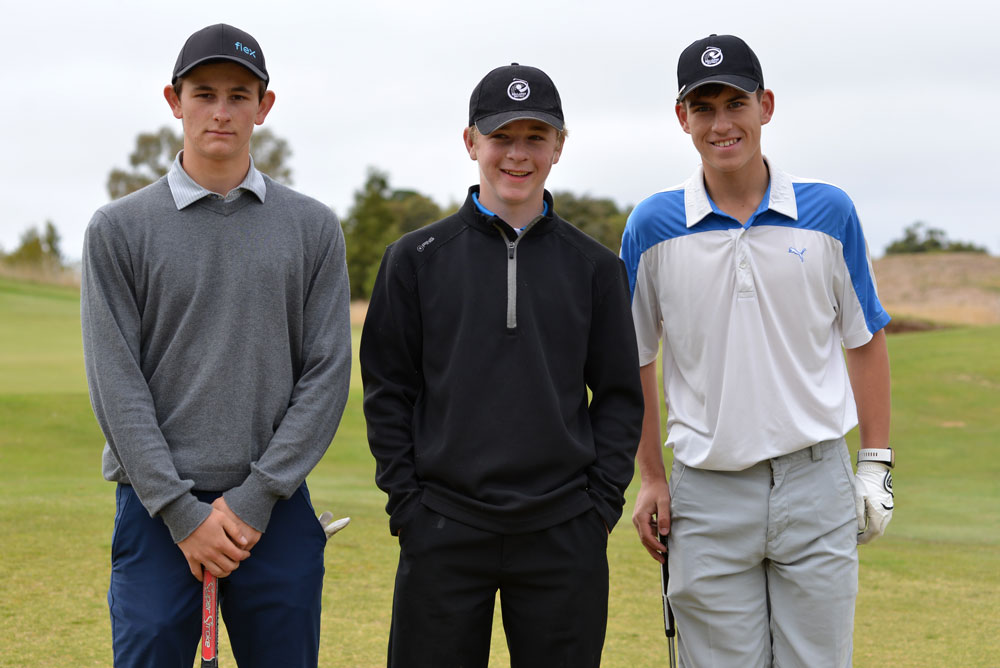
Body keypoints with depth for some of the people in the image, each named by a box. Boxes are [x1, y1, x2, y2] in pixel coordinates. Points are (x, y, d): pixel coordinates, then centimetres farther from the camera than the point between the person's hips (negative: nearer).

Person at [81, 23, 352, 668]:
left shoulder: (314, 227, 7)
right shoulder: (119, 228, 3)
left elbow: (327, 373, 1)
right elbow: (117, 383, -3)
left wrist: (255, 496, -8)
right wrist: (182, 511, -11)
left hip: (276, 507, 1)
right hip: (158, 508, -1)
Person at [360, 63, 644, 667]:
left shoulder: (594, 266, 7)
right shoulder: (417, 258, 4)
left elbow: (620, 396, 8)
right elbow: (388, 391, 4)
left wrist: (602, 505, -1)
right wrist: (407, 503, -4)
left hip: (564, 539, 1)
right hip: (443, 538, -1)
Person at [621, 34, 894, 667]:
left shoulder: (830, 212, 0)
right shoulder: (653, 226, -1)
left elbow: (865, 340, 8)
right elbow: (635, 359, 8)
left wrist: (877, 465, 4)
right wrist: (651, 479, 5)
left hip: (817, 481, 0)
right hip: (707, 493, 0)